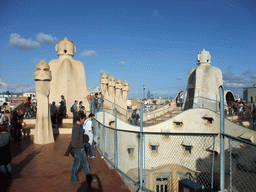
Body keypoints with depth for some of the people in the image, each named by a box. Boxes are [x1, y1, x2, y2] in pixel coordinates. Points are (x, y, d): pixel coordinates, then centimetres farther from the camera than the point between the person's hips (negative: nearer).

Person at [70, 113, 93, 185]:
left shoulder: (76, 126, 11)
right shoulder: (77, 127, -21)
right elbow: (75, 139, -25)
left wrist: (82, 143, 16)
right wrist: (81, 147, -17)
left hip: (77, 148, 10)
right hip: (79, 148, -10)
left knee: (76, 163, 15)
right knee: (85, 162, 4)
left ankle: (73, 179, 23)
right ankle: (89, 177, 18)